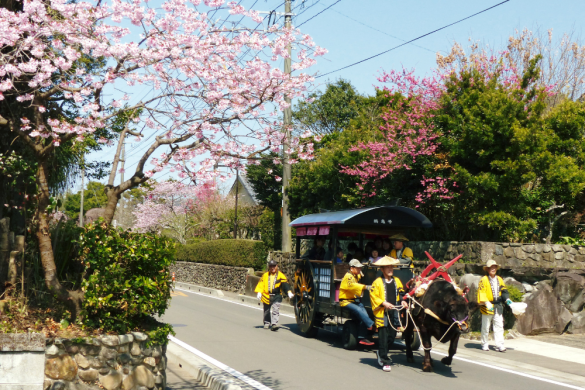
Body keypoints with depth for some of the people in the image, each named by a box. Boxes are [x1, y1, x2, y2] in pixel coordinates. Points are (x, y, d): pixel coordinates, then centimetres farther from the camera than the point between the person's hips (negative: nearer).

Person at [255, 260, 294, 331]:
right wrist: (259, 292, -9)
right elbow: (260, 284, 6)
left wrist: (289, 292, -24)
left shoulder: (281, 276, -1)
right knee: (267, 312, 15)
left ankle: (274, 324, -20)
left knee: (275, 310, -16)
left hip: (276, 296, -3)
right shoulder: (265, 275, 8)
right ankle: (267, 323, 32)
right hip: (266, 296, 3)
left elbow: (285, 285, -10)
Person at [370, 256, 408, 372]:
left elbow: (401, 294, 23)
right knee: (383, 337, -5)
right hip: (382, 314, -5)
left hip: (394, 313, 5)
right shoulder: (377, 282, -5)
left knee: (392, 336, 10)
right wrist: (384, 303, -17)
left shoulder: (397, 281, 13)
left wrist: (402, 301, 5)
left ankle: (381, 353, 33)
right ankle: (385, 362, 2)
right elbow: (373, 297, -7)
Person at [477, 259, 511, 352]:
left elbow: (504, 290, 17)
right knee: (485, 326, 6)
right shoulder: (483, 280, -7)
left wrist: (507, 299, 0)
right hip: (487, 306, -5)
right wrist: (487, 303, -25)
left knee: (499, 325, 0)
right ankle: (484, 344, 18)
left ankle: (499, 345, 2)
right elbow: (481, 293, -14)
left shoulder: (499, 279, 13)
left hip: (498, 306, 5)